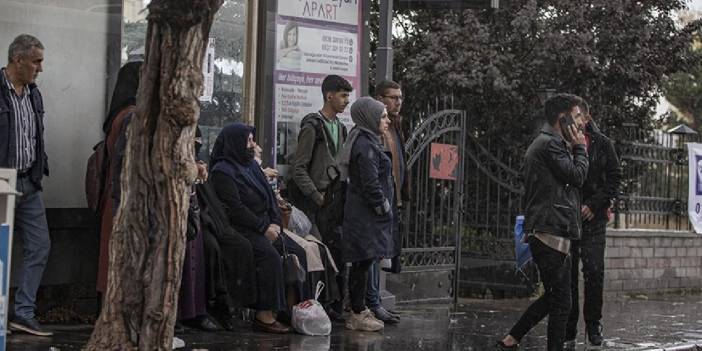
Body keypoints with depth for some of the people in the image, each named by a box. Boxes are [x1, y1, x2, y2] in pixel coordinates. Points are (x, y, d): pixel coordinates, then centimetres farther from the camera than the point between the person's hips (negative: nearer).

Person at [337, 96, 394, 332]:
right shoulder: (366, 146, -18)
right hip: (366, 214, -10)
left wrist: (385, 208, 18)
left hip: (362, 212, 10)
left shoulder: (367, 141, 16)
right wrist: (384, 209, -13)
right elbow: (371, 185, -21)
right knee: (363, 262, -5)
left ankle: (359, 311, 20)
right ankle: (358, 315, 0)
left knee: (361, 263, 14)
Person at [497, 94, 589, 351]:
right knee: (561, 302, -6)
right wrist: (580, 148, -1)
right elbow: (577, 176, -14)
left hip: (544, 233, 11)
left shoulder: (540, 144, 21)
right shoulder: (550, 144, -13)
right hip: (551, 232, -11)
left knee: (553, 296, 17)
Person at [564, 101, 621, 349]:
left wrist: (594, 205, -8)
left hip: (593, 217, 0)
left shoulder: (602, 144, 5)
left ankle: (593, 324, 10)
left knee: (594, 270, -8)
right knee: (567, 274, 1)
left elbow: (614, 178, 3)